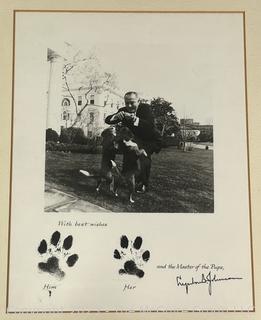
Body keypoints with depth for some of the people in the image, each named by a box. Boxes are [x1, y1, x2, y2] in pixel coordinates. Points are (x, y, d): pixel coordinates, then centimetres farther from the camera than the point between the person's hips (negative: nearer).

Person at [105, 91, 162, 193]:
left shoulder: (145, 108, -18)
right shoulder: (123, 110, -5)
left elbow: (151, 125, -32)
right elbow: (107, 120, -10)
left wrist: (135, 119, -46)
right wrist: (117, 116, -32)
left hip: (150, 140, -5)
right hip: (135, 139, 5)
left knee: (144, 154, -28)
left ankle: (144, 184, -15)